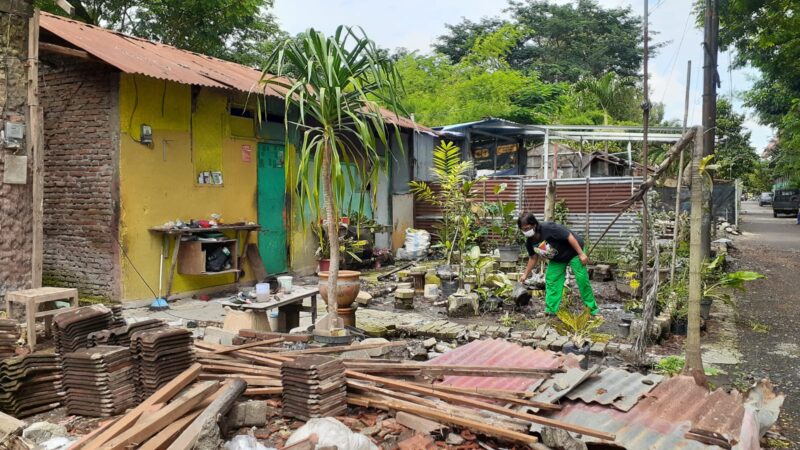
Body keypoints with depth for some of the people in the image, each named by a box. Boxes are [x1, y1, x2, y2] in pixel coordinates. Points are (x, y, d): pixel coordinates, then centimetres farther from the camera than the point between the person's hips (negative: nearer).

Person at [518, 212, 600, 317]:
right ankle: (550, 310, 7)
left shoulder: (548, 228, -36)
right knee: (551, 280, -1)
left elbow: (569, 236, -31)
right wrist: (525, 274, 9)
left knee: (582, 279, -7)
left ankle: (593, 308, 5)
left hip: (573, 252, -7)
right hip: (556, 259, 7)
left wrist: (581, 254, -29)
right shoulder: (529, 242, -12)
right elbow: (533, 258, 5)